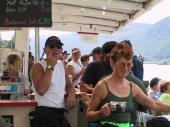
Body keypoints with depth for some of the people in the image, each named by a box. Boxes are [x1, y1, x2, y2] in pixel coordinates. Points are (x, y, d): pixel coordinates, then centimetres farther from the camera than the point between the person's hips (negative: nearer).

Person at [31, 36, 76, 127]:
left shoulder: (61, 65, 13)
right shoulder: (38, 66, -8)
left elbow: (69, 85, 20)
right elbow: (41, 90, -23)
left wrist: (71, 95, -3)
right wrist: (50, 66, -19)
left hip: (62, 112, 7)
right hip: (46, 113, -7)